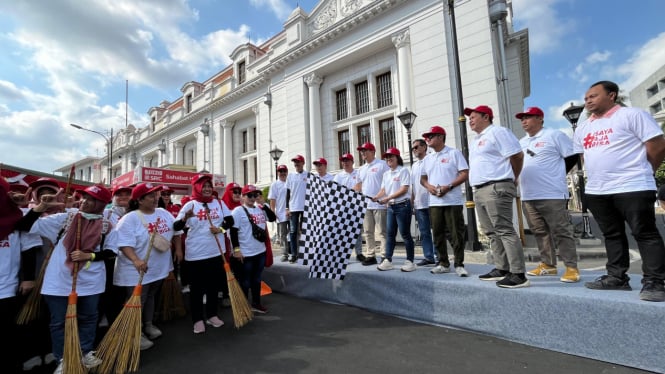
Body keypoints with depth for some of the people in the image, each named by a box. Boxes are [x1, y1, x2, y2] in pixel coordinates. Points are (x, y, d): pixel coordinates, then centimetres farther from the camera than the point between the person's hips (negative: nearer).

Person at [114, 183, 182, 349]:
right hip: (136, 271, -6)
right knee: (137, 302, 6)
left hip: (159, 268, 7)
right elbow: (124, 244, -25)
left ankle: (148, 324, 40)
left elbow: (175, 232, 13)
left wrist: (178, 250, 11)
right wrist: (136, 260, -38)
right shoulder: (129, 219, -19)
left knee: (151, 297, 23)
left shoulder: (164, 214, 2)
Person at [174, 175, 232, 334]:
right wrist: (185, 218, -33)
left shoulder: (219, 203, 4)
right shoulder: (190, 205, -6)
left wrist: (221, 229, -12)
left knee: (214, 285, 14)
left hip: (216, 252, 4)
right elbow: (176, 227, -12)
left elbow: (230, 220, 7)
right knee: (197, 287, 7)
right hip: (196, 254, -3)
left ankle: (212, 315, 30)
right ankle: (198, 319, 21)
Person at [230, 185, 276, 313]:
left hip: (260, 251, 6)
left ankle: (256, 303, 33)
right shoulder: (238, 211, -10)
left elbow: (273, 218, 6)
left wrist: (264, 205, -4)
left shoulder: (260, 209, 8)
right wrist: (236, 249, -17)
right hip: (245, 253, -6)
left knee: (257, 279, 19)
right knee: (245, 281, 7)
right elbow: (233, 231, -13)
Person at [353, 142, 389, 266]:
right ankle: (370, 256, 18)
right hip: (365, 205, 7)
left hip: (379, 205, -7)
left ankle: (385, 256, 5)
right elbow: (358, 186, 20)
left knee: (382, 232, -2)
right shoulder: (361, 169, 18)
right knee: (368, 232, 10)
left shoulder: (382, 164, -3)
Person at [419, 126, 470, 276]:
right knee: (438, 234, 8)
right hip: (434, 202, 6)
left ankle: (459, 265, 8)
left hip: (453, 201, -5)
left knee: (456, 234, -2)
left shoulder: (454, 153, 0)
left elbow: (465, 174, -7)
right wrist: (429, 186, -4)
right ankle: (443, 263, 19)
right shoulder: (427, 158, 16)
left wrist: (448, 187, -18)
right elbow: (423, 178, 19)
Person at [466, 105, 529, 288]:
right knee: (492, 232, 12)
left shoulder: (498, 132, -5)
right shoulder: (476, 140, 23)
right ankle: (501, 269, 21)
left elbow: (517, 155, -8)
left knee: (505, 231, -11)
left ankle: (518, 274, -6)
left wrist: (512, 178, 3)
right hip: (480, 190, 10)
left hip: (496, 188, -10)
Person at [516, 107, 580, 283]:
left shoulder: (554, 135, -1)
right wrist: (529, 177, 12)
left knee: (561, 232, -2)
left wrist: (556, 175, 2)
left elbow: (572, 156, -2)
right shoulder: (521, 142, 18)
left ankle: (571, 268, 6)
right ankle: (548, 264, 22)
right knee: (540, 232, 12)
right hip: (528, 196, 7)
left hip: (552, 194, -7)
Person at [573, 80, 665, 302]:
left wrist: (640, 173, 3)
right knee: (612, 235, 12)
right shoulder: (583, 129, 15)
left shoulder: (632, 115, -3)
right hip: (596, 191, 7)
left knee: (645, 234, -1)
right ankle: (616, 277, 20)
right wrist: (598, 175, 15)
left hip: (632, 188, -6)